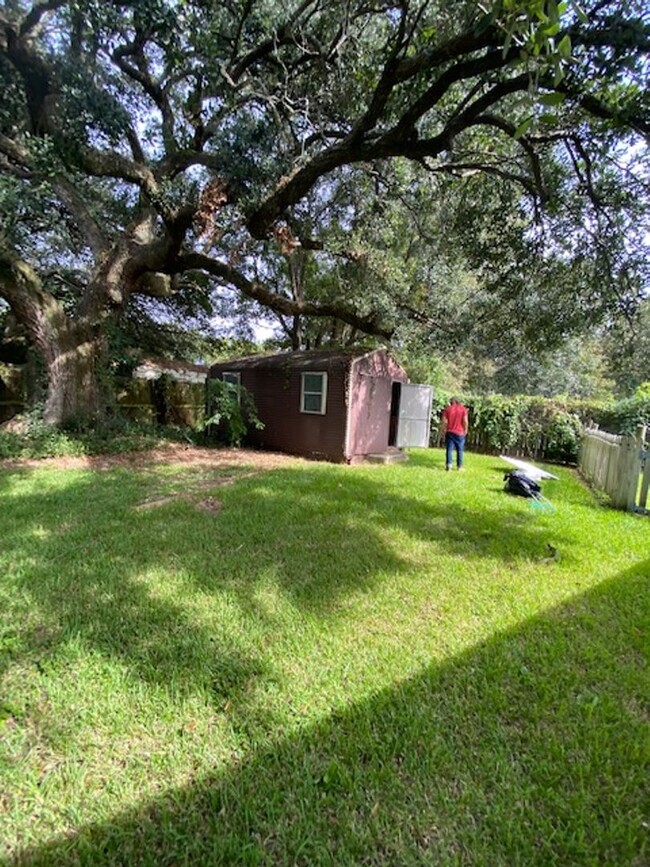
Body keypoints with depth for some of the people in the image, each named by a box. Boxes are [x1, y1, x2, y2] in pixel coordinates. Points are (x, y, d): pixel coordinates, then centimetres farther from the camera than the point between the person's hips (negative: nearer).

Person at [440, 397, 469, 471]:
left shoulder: (447, 409, 1)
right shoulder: (463, 409, -1)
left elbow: (444, 421, -5)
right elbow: (465, 421, -8)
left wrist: (442, 430, 5)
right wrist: (465, 430, 5)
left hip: (450, 432, 0)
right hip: (460, 433, 0)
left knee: (449, 449, 2)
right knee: (460, 450, 10)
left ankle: (449, 465, -7)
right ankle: (460, 466, 16)